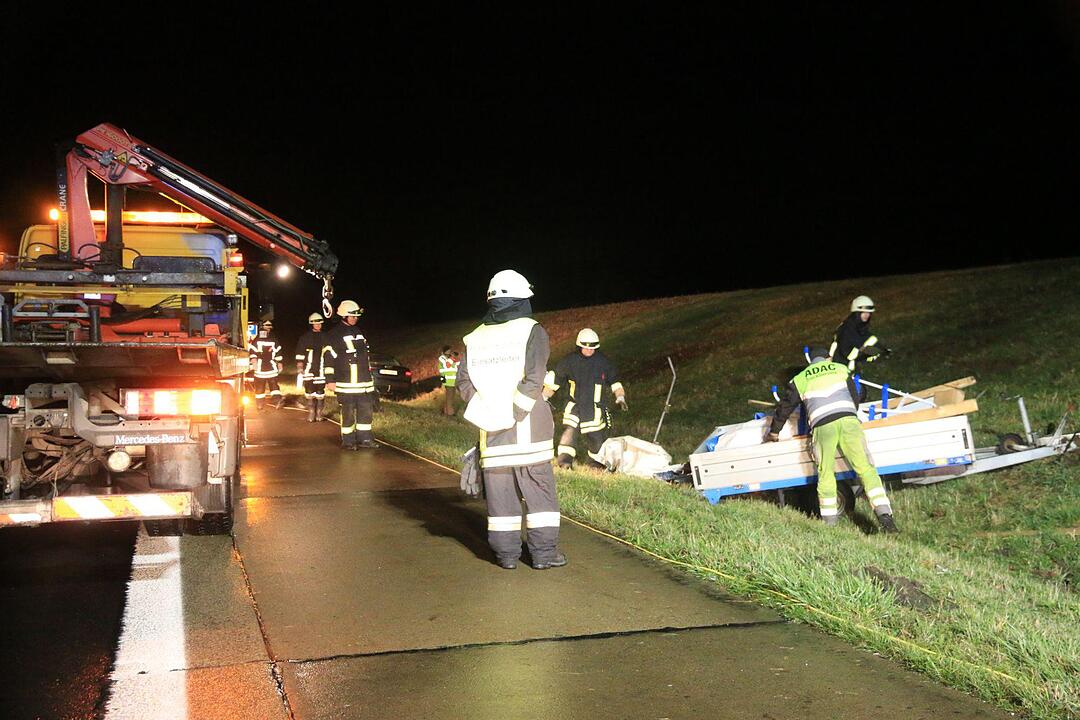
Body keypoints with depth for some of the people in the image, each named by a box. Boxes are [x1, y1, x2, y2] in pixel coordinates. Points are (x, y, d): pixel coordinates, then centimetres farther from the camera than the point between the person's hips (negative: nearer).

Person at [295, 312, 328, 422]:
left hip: (321, 371, 1)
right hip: (309, 371, -1)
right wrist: (299, 371, -3)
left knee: (320, 393, 4)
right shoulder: (305, 338, 3)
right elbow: (300, 356, 2)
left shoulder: (325, 337, 8)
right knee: (309, 394, -1)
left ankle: (319, 415, 13)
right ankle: (311, 415, 6)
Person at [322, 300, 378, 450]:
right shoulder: (334, 334, -7)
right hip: (346, 383, -7)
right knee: (348, 412, -4)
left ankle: (365, 439, 16)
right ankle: (348, 441, 5)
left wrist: (369, 375, 25)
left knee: (365, 410, 8)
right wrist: (330, 380, -14)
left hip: (363, 382, 7)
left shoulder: (358, 332, 17)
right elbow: (328, 358, -10)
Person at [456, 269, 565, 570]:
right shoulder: (532, 331, -5)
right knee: (539, 486, 4)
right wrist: (517, 412, -11)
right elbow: (533, 379, -14)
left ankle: (506, 552, 12)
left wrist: (484, 410, 3)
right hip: (529, 427, -4)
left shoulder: (476, 337, 9)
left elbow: (463, 381, 5)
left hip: (491, 426, 4)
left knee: (499, 488, 9)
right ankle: (543, 551, 5)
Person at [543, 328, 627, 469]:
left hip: (595, 406, 1)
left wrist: (620, 397, 0)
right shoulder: (570, 361, -4)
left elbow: (614, 380, 10)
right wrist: (544, 396, 7)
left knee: (596, 436, 2)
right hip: (575, 404, 0)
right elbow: (555, 377, 8)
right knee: (569, 430, -19)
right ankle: (564, 459, -14)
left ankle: (596, 461, 26)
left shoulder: (603, 361, -2)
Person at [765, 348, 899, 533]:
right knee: (865, 468, 1)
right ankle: (884, 515, -10)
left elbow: (785, 407, 29)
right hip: (848, 421, 0)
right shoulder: (841, 369, 25)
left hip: (822, 427, 0)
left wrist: (773, 433, 41)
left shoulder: (800, 379, 24)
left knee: (825, 476, 9)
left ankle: (829, 523, 8)